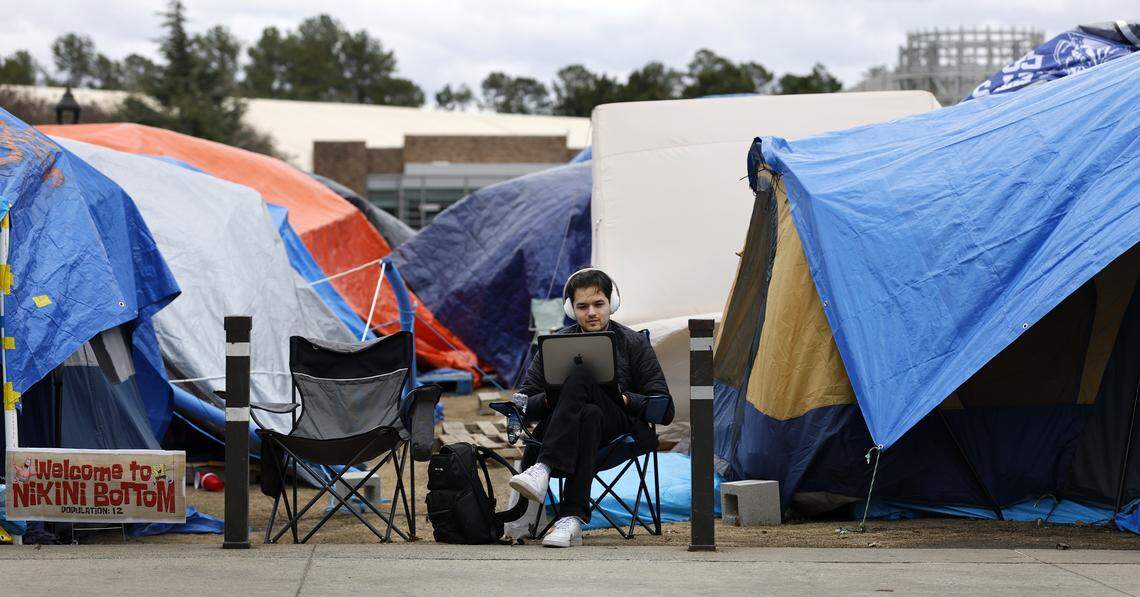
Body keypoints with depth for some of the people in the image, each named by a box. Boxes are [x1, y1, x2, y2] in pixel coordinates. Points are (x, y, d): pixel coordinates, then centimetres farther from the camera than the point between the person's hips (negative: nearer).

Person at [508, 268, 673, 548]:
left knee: (579, 377, -32)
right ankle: (573, 519, -52)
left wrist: (623, 398, -12)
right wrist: (550, 399, -11)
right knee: (589, 416, -38)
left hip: (621, 430, -2)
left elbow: (665, 409, 6)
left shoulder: (634, 344, 11)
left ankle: (543, 470, -49)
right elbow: (524, 408, 11)